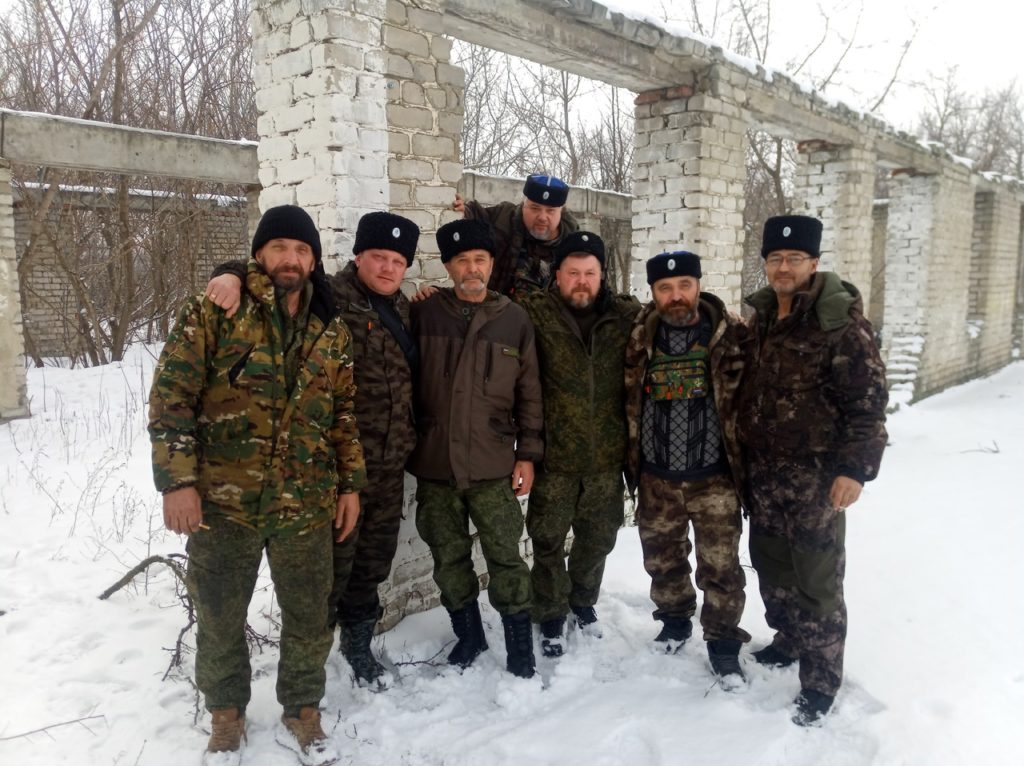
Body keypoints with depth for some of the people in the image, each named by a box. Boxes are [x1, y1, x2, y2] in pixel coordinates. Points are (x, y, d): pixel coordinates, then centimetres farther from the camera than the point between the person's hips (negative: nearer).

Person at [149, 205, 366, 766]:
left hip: (306, 505, 3)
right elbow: (171, 398, -7)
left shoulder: (331, 330, 7)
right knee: (219, 618, 13)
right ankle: (227, 719, 36)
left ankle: (302, 716, 33)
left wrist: (351, 483, 8)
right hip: (222, 500, -2)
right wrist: (176, 480, -13)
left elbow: (345, 413, 12)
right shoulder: (213, 314, -5)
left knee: (310, 616, 12)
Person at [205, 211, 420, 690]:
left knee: (374, 561, 18)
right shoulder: (327, 297, -9)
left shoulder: (401, 308, 13)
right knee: (334, 562, 2)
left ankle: (358, 641, 38)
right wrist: (232, 275, -30)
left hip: (390, 465, 7)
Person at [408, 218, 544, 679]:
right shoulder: (424, 315, 1)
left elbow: (529, 394, 4)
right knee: (449, 557, 14)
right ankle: (468, 634, 33)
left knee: (505, 556, 4)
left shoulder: (515, 320, 1)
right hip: (434, 465, 2)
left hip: (493, 467, -1)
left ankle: (519, 644, 20)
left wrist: (528, 453, 1)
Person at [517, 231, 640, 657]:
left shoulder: (628, 316, 2)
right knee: (548, 540, 8)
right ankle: (551, 616, 31)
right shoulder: (536, 314, -6)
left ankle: (583, 601, 44)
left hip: (608, 457, 3)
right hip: (553, 456, -2)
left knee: (598, 538, 19)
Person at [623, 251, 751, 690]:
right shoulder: (638, 339, -1)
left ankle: (723, 642, 25)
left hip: (714, 479, -2)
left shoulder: (731, 336, -8)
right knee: (662, 560, 18)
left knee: (720, 567, 5)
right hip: (657, 480, 3)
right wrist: (632, 466, 4)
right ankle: (676, 620, 42)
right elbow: (626, 403, 7)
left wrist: (745, 464, -5)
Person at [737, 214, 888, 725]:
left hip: (815, 476, -7)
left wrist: (854, 468, -20)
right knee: (772, 565, 19)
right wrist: (744, 452, 17)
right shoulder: (762, 317, 9)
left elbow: (867, 399, -15)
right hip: (762, 472, 7)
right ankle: (788, 640, 40)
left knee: (816, 580, 1)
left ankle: (820, 682, 15)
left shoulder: (840, 322, -14)